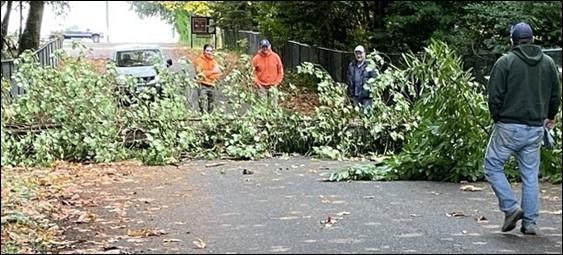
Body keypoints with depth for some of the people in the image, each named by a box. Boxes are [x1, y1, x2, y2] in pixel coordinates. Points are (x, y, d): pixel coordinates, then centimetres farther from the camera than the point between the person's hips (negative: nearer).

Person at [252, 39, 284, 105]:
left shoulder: (275, 57, -5)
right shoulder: (256, 58, -7)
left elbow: (280, 70, 4)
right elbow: (254, 72, 1)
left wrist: (277, 82, -2)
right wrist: (257, 82, -7)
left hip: (273, 86, 1)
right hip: (262, 86, -1)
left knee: (274, 104, 6)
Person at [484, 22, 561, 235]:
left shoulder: (505, 62, -8)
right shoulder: (548, 63, 7)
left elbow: (495, 95, -11)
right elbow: (556, 95, 14)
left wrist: (497, 118, 6)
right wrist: (550, 117, 30)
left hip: (509, 127, -5)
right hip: (536, 128, 5)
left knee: (493, 166, 9)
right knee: (530, 175, 10)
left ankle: (511, 207, -4)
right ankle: (530, 222, 10)